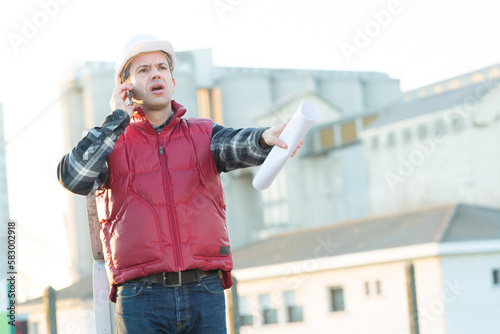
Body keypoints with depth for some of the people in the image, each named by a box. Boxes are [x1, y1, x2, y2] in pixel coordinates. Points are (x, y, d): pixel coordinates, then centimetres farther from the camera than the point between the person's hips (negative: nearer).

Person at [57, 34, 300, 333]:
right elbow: (73, 177, -9)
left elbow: (237, 144, -9)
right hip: (141, 298, -1)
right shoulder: (111, 143, 11)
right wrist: (118, 118, -2)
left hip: (205, 293, 1)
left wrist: (264, 138, -34)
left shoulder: (203, 135, 13)